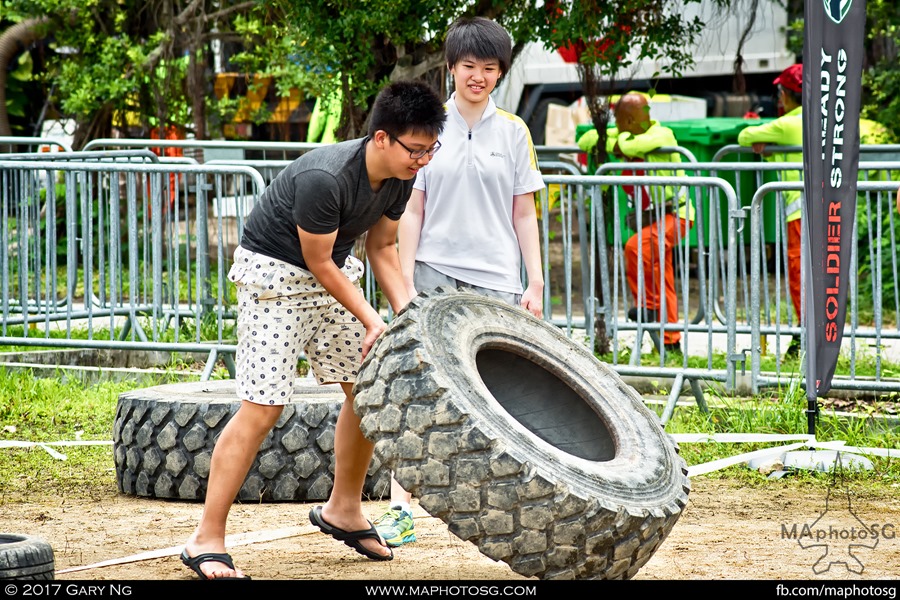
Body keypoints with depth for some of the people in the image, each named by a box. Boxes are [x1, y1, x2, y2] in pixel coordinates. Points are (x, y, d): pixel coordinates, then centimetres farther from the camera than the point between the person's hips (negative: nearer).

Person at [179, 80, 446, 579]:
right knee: (262, 406, -14)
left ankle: (343, 510, 26)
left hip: (333, 271, 8)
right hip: (274, 273, -8)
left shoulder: (398, 177, -7)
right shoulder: (324, 178, -32)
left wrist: (406, 313, -6)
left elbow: (382, 247, 7)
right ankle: (206, 541, -12)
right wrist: (371, 321, -21)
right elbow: (318, 262, -23)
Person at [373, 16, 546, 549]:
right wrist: (404, 282, -1)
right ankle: (401, 510, -12)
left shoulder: (513, 131, 8)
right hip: (436, 273, -1)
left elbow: (524, 215, 10)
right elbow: (413, 210, 6)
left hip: (497, 280, 1)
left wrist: (536, 283, 4)